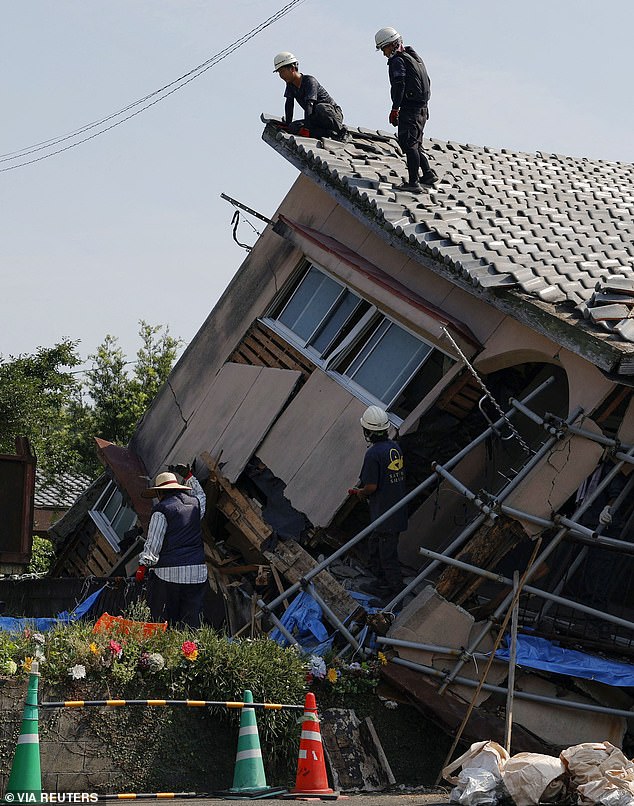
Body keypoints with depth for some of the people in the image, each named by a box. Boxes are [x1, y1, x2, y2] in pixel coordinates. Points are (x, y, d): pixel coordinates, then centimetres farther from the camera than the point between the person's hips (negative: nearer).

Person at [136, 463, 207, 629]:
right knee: (192, 618, 4)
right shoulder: (195, 503, 11)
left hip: (169, 572, -5)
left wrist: (143, 565, -2)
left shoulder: (161, 509, -5)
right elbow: (201, 495, 39)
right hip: (196, 571, 5)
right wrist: (188, 476, 46)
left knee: (164, 620, 0)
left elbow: (153, 541, -8)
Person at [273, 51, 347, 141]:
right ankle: (330, 133, -21)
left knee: (320, 107, -41)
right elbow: (289, 105, 3)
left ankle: (340, 130, -19)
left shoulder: (309, 81, -20)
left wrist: (306, 127, -40)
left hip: (334, 114, -7)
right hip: (316, 119, 7)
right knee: (293, 127, -19)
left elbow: (309, 105, -31)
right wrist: (288, 125, -7)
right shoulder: (290, 85, 4)